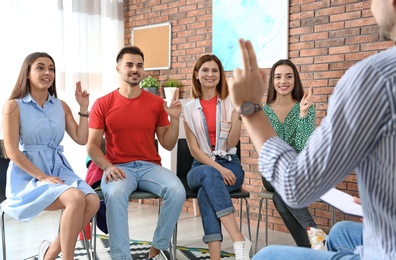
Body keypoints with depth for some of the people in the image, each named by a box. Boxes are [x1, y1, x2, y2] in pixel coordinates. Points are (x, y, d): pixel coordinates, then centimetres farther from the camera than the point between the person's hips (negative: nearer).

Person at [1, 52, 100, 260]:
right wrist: (42, 177, -17)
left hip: (58, 170, 5)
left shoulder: (61, 106, 12)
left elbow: (81, 139, 8)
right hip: (28, 176, -5)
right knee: (76, 198, -32)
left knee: (92, 201, -25)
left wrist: (84, 107, 1)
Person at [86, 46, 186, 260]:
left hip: (150, 166, 2)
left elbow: (168, 144, 9)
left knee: (177, 191, -28)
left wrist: (175, 119, -8)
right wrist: (108, 167, -17)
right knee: (115, 194, -37)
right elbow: (91, 145, 1)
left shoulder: (157, 103, 5)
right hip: (118, 168, -2)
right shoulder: (102, 104, 1)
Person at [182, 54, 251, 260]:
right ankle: (239, 241, -44)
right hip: (201, 167, 0)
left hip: (230, 164, 0)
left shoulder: (230, 103, 4)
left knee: (206, 193, -34)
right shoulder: (189, 109, 6)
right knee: (210, 175, -38)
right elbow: (194, 149, -2)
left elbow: (232, 143, -5)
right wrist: (217, 168, -17)